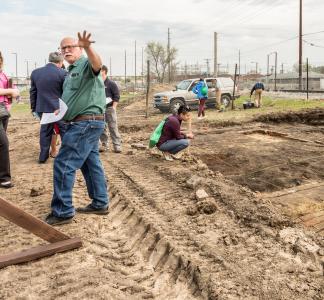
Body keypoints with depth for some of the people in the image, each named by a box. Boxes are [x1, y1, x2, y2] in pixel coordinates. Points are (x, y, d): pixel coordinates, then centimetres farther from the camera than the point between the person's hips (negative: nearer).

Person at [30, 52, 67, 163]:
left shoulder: (35, 72, 4)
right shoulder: (62, 73, -10)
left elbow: (33, 92, 10)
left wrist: (34, 108, 17)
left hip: (43, 108, 4)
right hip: (59, 108, -4)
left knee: (45, 132, 13)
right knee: (65, 132, 8)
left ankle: (43, 157, 19)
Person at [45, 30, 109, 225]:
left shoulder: (87, 64, -9)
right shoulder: (72, 70, 21)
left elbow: (97, 64, -35)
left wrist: (88, 47, -55)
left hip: (87, 123, -10)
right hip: (85, 123, 10)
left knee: (64, 164, -9)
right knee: (91, 163, 13)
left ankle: (63, 212, -1)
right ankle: (100, 204, 23)